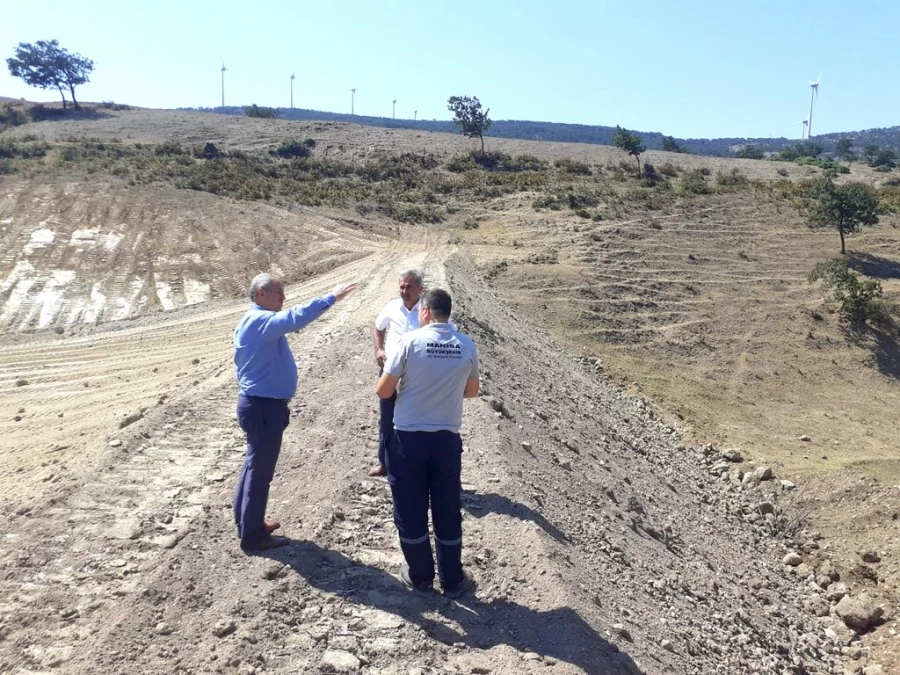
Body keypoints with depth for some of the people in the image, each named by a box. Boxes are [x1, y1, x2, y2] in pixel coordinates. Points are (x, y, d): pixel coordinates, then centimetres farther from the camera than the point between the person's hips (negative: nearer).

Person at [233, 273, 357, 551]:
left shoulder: (256, 322, 14)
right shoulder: (260, 320, -21)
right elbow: (295, 318, -39)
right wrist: (331, 298, -39)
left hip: (261, 403, 11)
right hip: (264, 407, -11)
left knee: (255, 465, 21)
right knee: (261, 469, 0)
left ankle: (248, 520, 35)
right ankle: (253, 535, 11)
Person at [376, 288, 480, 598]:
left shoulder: (410, 341, -12)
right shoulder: (467, 346, -2)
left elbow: (383, 391, -9)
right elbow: (471, 391, 11)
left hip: (408, 438, -2)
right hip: (447, 439, 3)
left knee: (410, 512, 14)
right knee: (447, 513, 15)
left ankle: (420, 578, 27)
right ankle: (453, 580, 27)